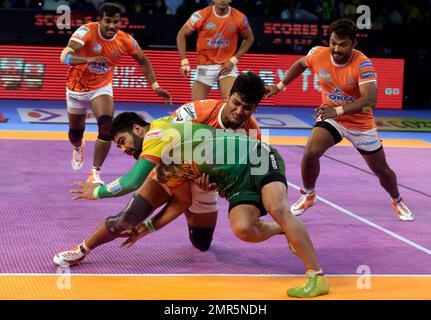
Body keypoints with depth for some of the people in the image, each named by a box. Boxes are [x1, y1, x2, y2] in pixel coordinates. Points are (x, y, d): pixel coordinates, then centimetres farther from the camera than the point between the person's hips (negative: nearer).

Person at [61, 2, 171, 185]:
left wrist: (155, 86, -5)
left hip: (102, 88, 1)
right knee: (76, 132, 16)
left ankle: (95, 173, -13)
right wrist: (90, 59, -58)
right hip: (77, 88, -1)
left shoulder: (125, 40, -17)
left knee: (106, 125, -24)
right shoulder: (87, 31, -28)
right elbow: (65, 56, -41)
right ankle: (78, 148, 56)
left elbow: (143, 61, 2)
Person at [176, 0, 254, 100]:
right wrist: (184, 61, -9)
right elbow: (181, 35, 0)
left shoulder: (239, 18, -8)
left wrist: (234, 60, -3)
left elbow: (249, 38, 8)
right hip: (205, 66, 0)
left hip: (227, 66, 0)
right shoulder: (201, 15, -11)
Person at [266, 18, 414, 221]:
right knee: (310, 152, -23)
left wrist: (338, 110, -54)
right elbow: (301, 64, 8)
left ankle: (397, 201, 41)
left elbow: (370, 99, -43)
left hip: (361, 124, -2)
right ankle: (308, 195, 3)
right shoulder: (318, 54, -17)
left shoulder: (362, 64, -30)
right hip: (330, 118, 2)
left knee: (382, 170, 10)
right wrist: (280, 86, 10)